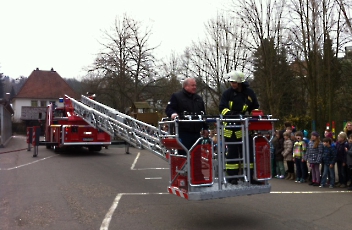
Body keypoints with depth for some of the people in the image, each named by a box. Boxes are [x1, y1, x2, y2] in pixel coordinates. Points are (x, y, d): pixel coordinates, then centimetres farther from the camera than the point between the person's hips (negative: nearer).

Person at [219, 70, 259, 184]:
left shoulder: (249, 93, 5)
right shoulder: (227, 93, -1)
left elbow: (255, 107, 14)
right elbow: (222, 108, -10)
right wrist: (231, 114, -27)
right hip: (231, 128, -2)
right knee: (232, 152, 3)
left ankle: (250, 176, 13)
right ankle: (232, 176, 11)